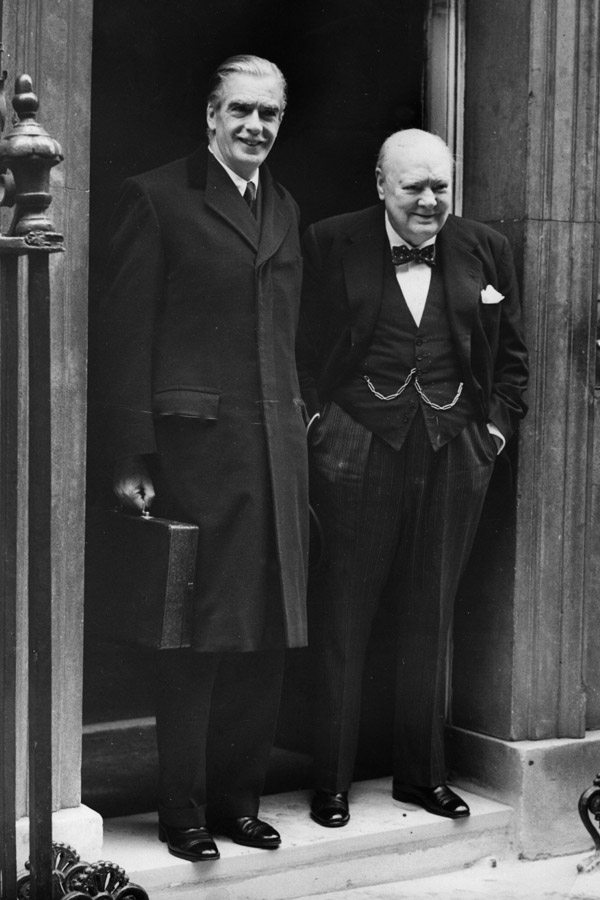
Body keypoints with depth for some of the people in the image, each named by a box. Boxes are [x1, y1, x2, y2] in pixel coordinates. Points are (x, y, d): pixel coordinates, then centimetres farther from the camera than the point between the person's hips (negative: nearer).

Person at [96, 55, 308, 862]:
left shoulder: (285, 210, 18)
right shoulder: (157, 198, -1)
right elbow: (125, 333, -5)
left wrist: (300, 431, 9)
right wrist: (131, 457, -10)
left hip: (278, 451, 6)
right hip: (195, 441, -5)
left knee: (264, 637, 8)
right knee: (196, 637, 1)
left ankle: (238, 798, 22)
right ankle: (183, 811, 15)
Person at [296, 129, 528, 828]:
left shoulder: (486, 250, 9)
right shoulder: (332, 244, -1)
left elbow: (511, 356, 14)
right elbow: (303, 350, 1)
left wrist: (496, 427, 5)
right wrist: (319, 427, -5)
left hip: (455, 456, 3)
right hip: (358, 453, -3)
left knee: (430, 622, 11)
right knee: (342, 623, 2)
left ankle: (422, 773, 25)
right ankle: (331, 782, 13)